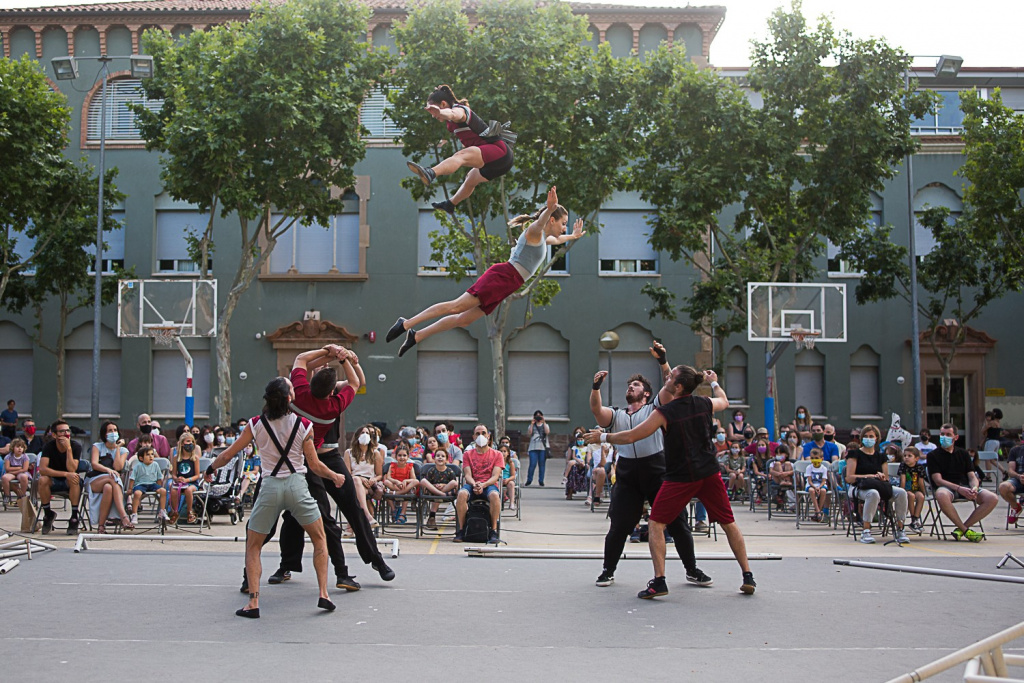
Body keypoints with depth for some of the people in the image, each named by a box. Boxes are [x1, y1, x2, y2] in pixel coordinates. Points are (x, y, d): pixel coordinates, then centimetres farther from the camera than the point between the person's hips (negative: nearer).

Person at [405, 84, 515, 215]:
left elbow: (453, 114, -38)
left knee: (461, 156, -35)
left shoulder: (459, 109, -12)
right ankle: (450, 204, 57)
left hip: (499, 151, -11)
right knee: (471, 179, 33)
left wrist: (439, 112, -58)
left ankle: (430, 174, -60)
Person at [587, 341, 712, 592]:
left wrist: (663, 362, -21)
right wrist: (595, 388, -22)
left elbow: (671, 387, -7)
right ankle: (608, 571, 18)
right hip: (627, 474, 2)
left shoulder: (654, 407, 10)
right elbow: (596, 410, -4)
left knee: (677, 520, 2)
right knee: (619, 525, 1)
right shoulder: (616, 415, 16)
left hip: (657, 469, -2)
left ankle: (692, 570, 15)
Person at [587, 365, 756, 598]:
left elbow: (630, 437, -8)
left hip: (681, 477, -5)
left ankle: (659, 581, -5)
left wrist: (603, 437, 6)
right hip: (710, 473, 5)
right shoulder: (705, 404, 3)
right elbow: (724, 401, 29)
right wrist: (714, 382, 46)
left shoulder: (664, 412, -11)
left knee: (655, 524, 3)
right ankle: (747, 576, 17)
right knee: (728, 523, 14)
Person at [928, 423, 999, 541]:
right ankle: (966, 530, -24)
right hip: (947, 487, -4)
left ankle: (961, 528, -15)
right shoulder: (933, 455, 7)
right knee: (941, 495, -41)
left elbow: (972, 476, 13)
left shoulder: (963, 453, 20)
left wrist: (974, 488, -12)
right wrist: (959, 489, -20)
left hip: (965, 487, 4)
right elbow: (938, 480, -5)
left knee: (993, 498, -21)